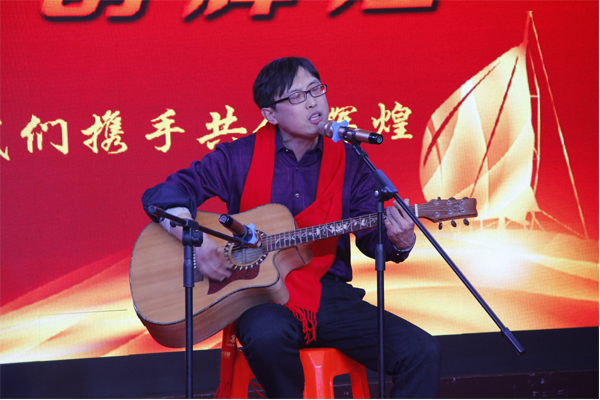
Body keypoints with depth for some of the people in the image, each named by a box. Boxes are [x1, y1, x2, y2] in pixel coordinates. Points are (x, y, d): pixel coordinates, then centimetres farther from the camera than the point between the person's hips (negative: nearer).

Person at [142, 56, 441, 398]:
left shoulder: (349, 162, 8)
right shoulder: (239, 158, 0)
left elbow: (371, 234, 6)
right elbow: (162, 195, -3)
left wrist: (398, 242, -19)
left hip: (329, 296, 3)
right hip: (261, 294, -3)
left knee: (422, 351, -16)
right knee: (267, 337, -39)